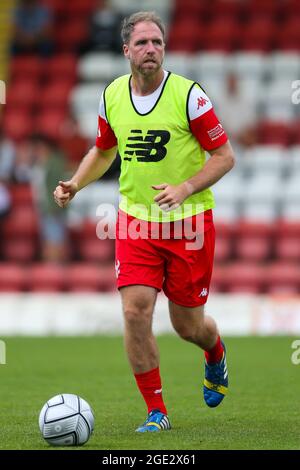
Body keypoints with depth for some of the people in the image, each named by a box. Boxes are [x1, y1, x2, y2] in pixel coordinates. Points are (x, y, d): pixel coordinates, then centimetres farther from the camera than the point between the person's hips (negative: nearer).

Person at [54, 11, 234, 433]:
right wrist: (76, 184, 2)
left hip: (189, 222, -3)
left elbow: (224, 156, -8)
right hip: (136, 221, 3)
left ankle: (216, 355, 44)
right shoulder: (112, 96, 1)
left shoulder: (188, 95, -12)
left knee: (187, 324, 6)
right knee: (135, 311, -12)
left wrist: (184, 189, -22)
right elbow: (103, 150, 19)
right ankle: (156, 412, 0)